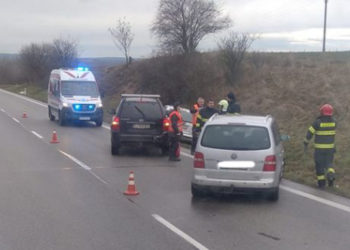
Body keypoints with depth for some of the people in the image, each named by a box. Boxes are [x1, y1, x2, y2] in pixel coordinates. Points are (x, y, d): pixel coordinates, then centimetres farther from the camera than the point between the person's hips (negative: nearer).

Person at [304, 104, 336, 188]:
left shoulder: (318, 122, -15)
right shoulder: (333, 122, -2)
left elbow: (310, 133, -11)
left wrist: (306, 143, -1)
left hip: (319, 148, -3)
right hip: (330, 147, 3)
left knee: (319, 164, 11)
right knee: (328, 163, 14)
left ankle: (321, 182, 12)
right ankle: (331, 174, -16)